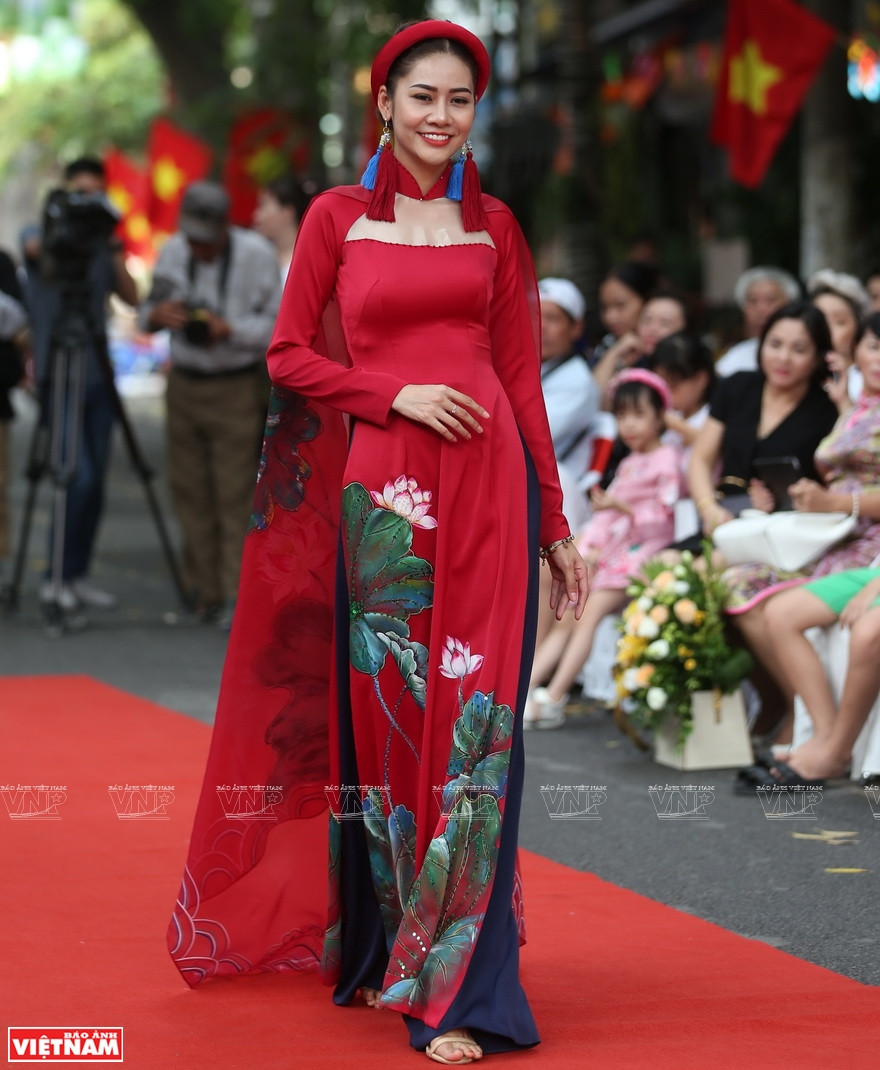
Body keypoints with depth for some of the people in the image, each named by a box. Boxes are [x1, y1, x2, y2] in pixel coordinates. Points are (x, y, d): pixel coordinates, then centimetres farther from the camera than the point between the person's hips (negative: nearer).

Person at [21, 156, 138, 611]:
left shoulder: (99, 247, 14)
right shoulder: (40, 234, 2)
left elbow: (131, 297, 5)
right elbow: (37, 247, -23)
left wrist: (113, 248, -4)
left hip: (98, 378, 5)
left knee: (94, 484, 4)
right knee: (79, 478, -14)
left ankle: (77, 575, 13)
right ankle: (56, 577, -3)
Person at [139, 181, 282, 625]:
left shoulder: (255, 254, -11)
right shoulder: (172, 251, 3)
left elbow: (276, 325, -10)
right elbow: (145, 313, 11)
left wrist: (230, 330, -26)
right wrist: (157, 314, -13)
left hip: (236, 388, -5)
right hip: (184, 384, 5)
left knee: (234, 496, -9)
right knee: (190, 492, 5)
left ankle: (235, 596, -9)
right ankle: (203, 592, 14)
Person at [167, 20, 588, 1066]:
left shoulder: (493, 225, 12)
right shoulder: (337, 216, 6)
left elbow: (521, 374, 12)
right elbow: (291, 355, 5)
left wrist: (554, 521, 10)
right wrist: (398, 393, -9)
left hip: (487, 481, 1)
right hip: (383, 488, -1)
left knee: (472, 725, -4)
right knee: (383, 719, 4)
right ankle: (380, 946, 21)